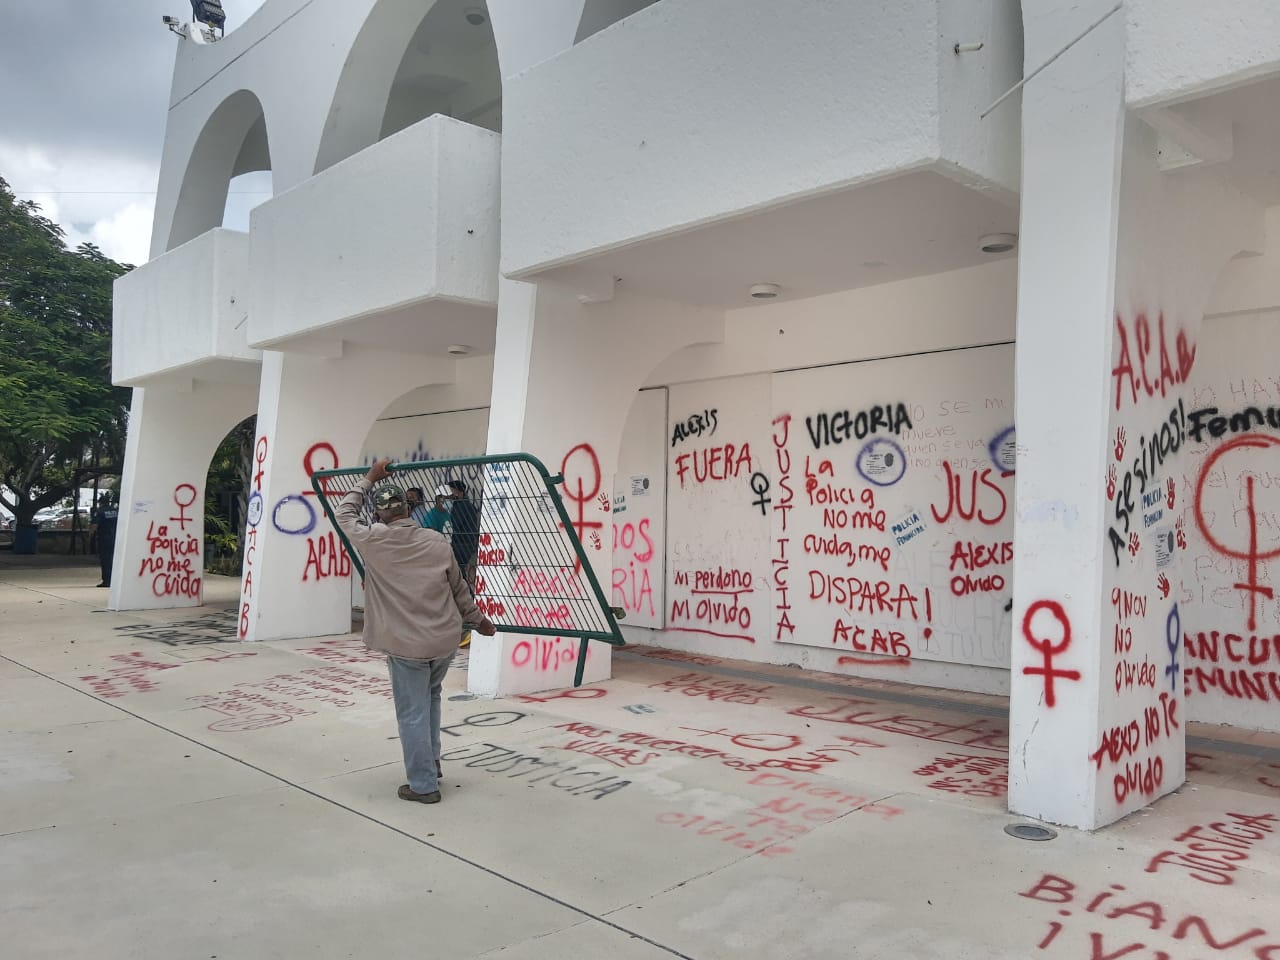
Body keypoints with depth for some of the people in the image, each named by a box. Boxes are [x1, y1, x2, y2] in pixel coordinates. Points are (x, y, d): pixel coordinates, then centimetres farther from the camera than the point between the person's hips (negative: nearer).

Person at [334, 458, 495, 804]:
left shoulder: (373, 539, -7)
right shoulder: (437, 541, 2)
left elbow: (344, 513, 14)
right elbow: (459, 588, 12)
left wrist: (370, 478, 21)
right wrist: (479, 619, 26)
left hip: (406, 644, -4)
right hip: (447, 639, 4)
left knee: (413, 714, 5)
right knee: (430, 697, 26)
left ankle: (424, 785, 11)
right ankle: (431, 763, 32)